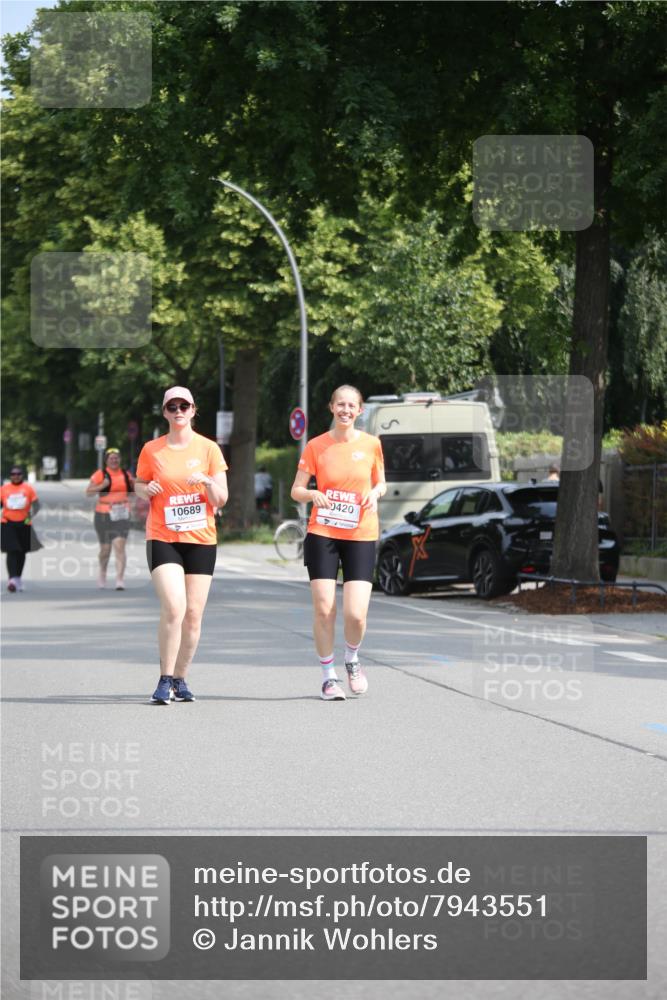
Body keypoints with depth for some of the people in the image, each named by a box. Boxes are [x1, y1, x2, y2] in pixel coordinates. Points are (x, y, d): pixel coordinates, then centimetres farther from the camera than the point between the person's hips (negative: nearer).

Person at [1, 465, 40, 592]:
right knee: (12, 551, -13)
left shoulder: (28, 488, 0)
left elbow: (36, 505, -1)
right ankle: (13, 580, -20)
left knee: (21, 552, 13)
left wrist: (31, 515, -19)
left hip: (24, 524, 1)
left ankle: (18, 578, 30)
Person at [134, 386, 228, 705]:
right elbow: (138, 486, 14)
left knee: (193, 614, 2)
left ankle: (180, 679, 17)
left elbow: (221, 500, 2)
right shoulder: (151, 450, 3)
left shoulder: (208, 449, 3)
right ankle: (165, 680, -8)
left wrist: (207, 481, -18)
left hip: (201, 540, 2)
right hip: (162, 538, -2)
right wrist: (146, 490, -9)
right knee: (173, 608, -18)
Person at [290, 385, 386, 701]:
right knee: (323, 609, -4)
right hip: (322, 534, 0)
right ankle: (328, 676, 13)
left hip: (361, 536, 0)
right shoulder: (316, 446, 0)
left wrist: (375, 492, -8)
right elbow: (296, 491, 3)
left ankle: (352, 660, 22)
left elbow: (381, 484, 15)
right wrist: (312, 494, -19)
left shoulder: (371, 444, 2)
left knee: (355, 613, -9)